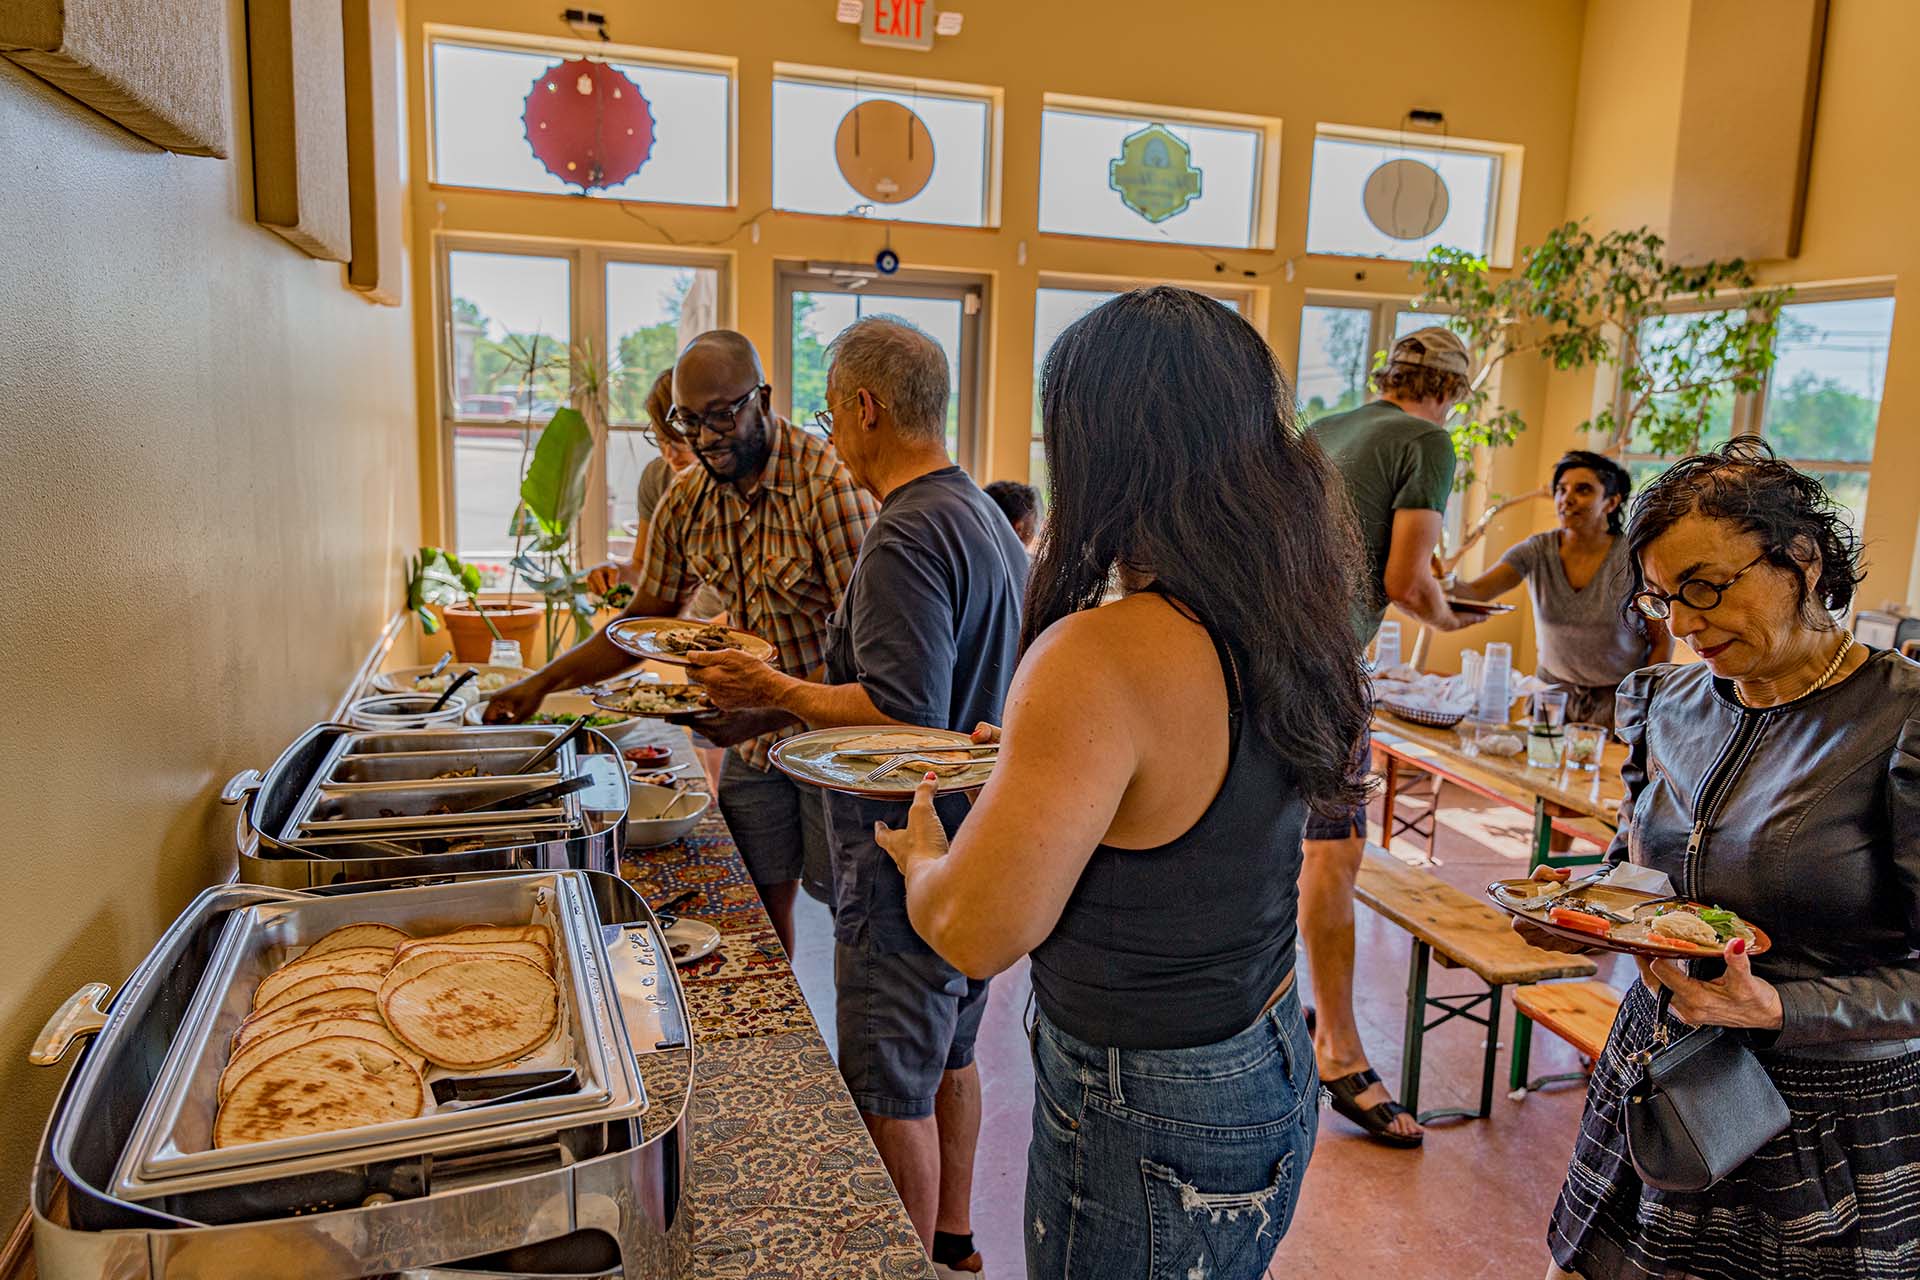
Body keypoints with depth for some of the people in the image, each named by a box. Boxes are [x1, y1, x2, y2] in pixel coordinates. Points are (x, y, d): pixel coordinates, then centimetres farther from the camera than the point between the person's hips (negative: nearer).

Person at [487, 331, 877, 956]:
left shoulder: (829, 482, -21)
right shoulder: (686, 500, -1)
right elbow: (642, 623, 11)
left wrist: (773, 711, -31)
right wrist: (543, 681, 2)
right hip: (752, 739, 5)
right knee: (760, 902, 13)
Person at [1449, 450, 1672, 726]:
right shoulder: (1537, 551, -7)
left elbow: (1663, 642, -4)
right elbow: (1475, 592, -21)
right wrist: (1447, 584, -44)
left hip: (1616, 699, -2)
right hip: (1552, 690, 2)